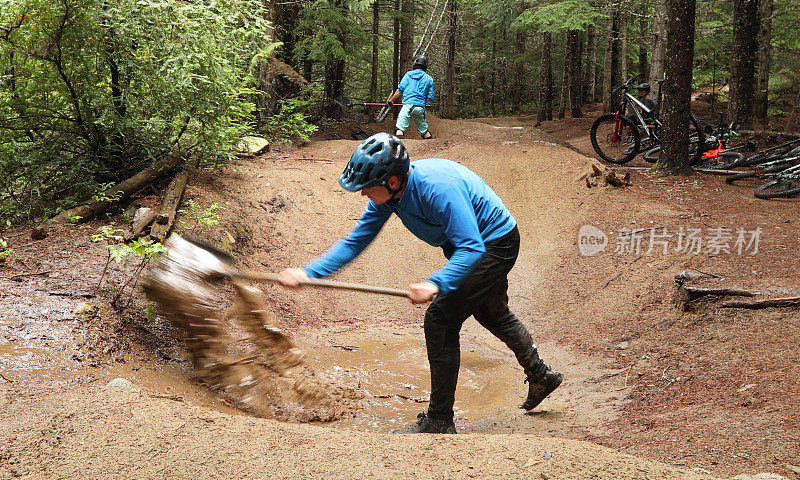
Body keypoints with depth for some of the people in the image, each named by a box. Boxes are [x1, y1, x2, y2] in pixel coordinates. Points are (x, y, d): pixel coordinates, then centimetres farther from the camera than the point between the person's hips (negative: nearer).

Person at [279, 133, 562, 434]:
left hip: (495, 244, -10)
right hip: (473, 244, 10)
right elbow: (355, 242, -8)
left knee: (440, 319, -16)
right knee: (492, 313, 28)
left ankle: (440, 421, -4)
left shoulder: (438, 187, -37)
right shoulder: (388, 194, -13)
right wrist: (307, 273, -18)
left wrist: (436, 284, -52)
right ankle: (541, 376, 52)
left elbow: (472, 247, -39)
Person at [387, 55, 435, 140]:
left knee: (400, 128, -8)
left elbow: (400, 90, 2)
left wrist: (390, 100, 12)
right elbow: (430, 97, 9)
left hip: (408, 105, -3)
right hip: (421, 108, 3)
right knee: (424, 130, 16)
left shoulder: (408, 74, 7)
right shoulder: (429, 79, 11)